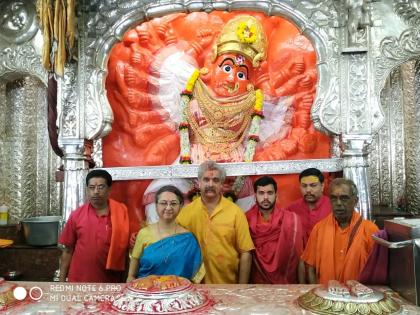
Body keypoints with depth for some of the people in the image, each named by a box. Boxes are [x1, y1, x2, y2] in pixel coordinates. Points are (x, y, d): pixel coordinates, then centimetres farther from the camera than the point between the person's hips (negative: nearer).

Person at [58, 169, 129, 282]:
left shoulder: (121, 213, -5)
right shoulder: (76, 215, -1)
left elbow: (126, 247, 1)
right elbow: (67, 251, 4)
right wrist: (62, 281, 3)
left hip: (109, 283, 0)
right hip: (79, 282, 1)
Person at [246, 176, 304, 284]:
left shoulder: (291, 219, -8)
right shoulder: (246, 219, -3)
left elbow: (296, 255, -6)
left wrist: (302, 283, -7)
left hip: (285, 281, -1)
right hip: (257, 281, 1)